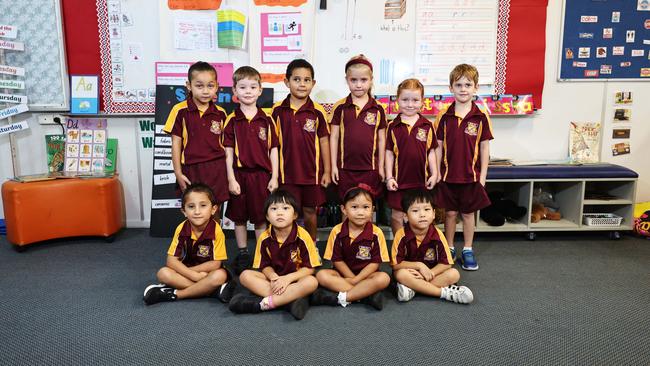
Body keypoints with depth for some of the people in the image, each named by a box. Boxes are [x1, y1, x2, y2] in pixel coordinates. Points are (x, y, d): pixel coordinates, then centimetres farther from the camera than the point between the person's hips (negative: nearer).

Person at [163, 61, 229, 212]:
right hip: (191, 170, -2)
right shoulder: (180, 110, -4)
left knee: (214, 212, 8)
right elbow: (176, 143, -1)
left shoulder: (220, 113, 4)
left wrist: (228, 171, 8)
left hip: (216, 169, 2)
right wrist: (178, 173, -3)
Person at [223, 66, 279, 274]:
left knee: (261, 218, 7)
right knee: (239, 217, 10)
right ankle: (242, 255, 25)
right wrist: (231, 179, -6)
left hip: (262, 174, 0)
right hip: (239, 174, 0)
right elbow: (228, 151, -1)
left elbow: (273, 149, 3)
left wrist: (274, 177, -1)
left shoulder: (266, 120, 2)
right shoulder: (232, 120, 0)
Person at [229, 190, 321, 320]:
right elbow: (265, 265, 0)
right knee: (245, 275, -19)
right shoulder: (265, 238, -8)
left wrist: (287, 278, -25)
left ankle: (263, 303, -33)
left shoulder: (302, 236, -17)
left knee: (312, 282, -35)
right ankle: (291, 299, -29)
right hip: (274, 277, 3)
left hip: (295, 279, -3)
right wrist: (273, 277, -22)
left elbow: (309, 268, -13)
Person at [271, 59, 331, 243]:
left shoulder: (317, 111, -4)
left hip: (311, 171, 0)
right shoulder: (278, 110, -2)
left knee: (310, 212, 13)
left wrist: (327, 171, 1)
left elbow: (324, 141, 2)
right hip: (287, 172, 0)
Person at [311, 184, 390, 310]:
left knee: (383, 278, -30)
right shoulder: (337, 231, -8)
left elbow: (375, 262, -9)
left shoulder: (376, 233, -11)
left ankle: (341, 297, -28)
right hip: (343, 273, 1)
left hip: (366, 274, -1)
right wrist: (351, 278, -12)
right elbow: (337, 260, -3)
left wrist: (356, 279, -17)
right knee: (321, 275, -25)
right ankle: (367, 294, -27)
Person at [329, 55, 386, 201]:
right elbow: (334, 137, 3)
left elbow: (381, 139, 7)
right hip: (346, 168, 0)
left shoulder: (378, 109, 2)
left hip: (370, 168, 0)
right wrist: (334, 166, 1)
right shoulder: (340, 107, 0)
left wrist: (381, 167, 6)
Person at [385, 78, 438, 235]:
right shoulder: (393, 126, -3)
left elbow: (431, 151, 5)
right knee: (397, 215, 8)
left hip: (421, 179, 1)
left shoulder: (427, 125, 0)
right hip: (399, 179, -1)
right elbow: (389, 152, 0)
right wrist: (389, 177, -4)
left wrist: (434, 174, 1)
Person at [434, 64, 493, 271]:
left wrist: (482, 176, -3)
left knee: (468, 213, 11)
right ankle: (449, 249, 26)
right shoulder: (444, 116, -2)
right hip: (448, 174, 1)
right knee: (450, 213, 11)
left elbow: (484, 147, -1)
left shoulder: (481, 117, -4)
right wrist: (436, 173, -1)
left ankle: (468, 251, 25)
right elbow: (439, 147, 1)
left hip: (471, 175, 0)